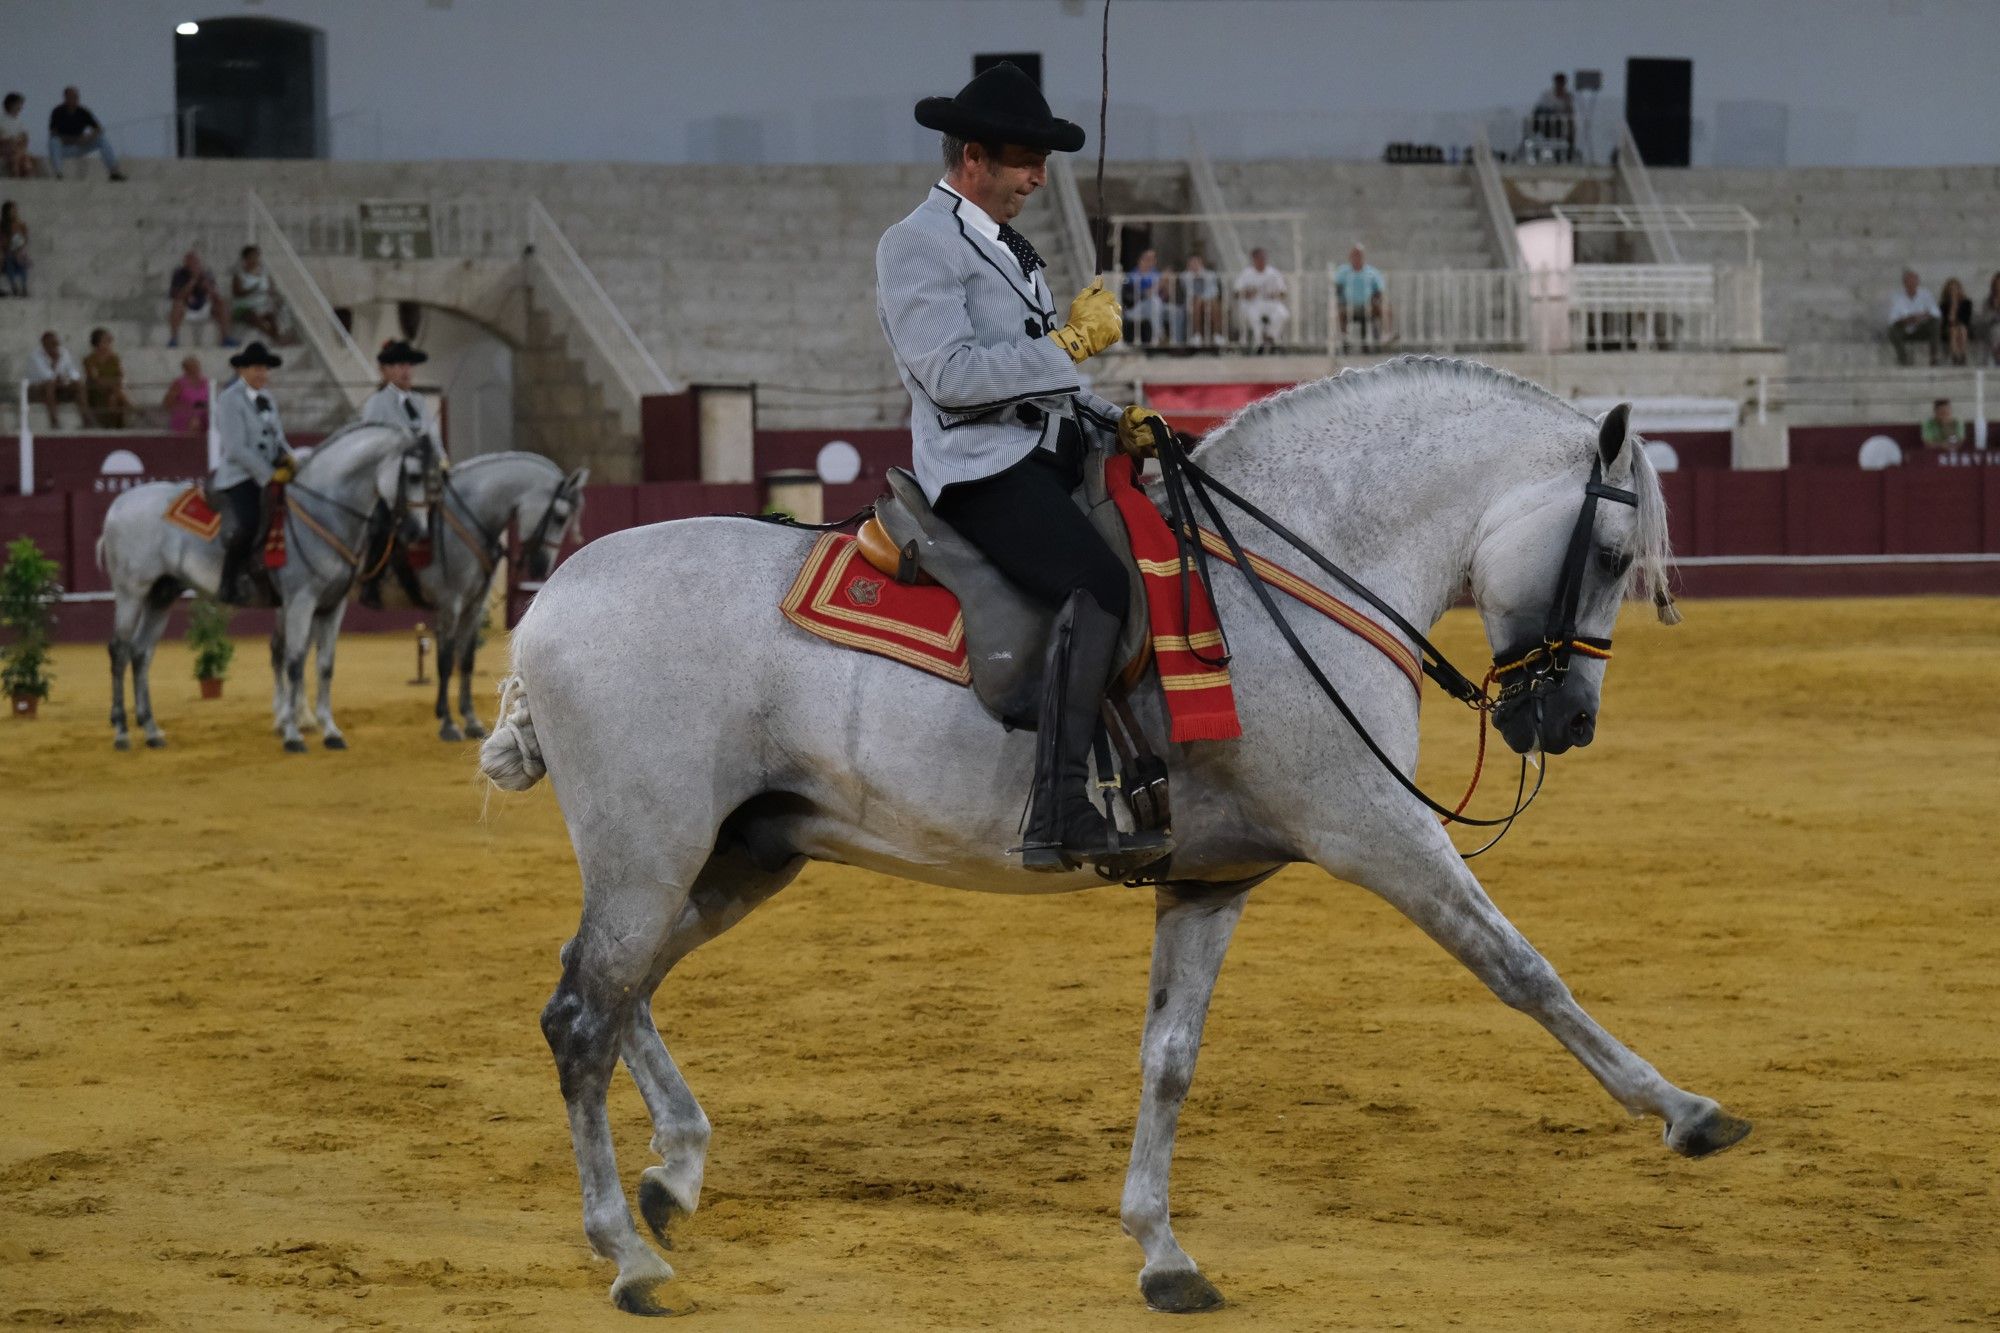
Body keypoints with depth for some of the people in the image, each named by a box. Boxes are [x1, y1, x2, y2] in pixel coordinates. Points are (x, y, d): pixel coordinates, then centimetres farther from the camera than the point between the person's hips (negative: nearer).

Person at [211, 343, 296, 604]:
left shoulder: (266, 400, 18)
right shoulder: (229, 400, -8)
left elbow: (277, 438, 21)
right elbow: (236, 449, -15)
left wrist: (288, 458, -2)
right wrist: (269, 474, -19)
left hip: (270, 474, 9)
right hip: (238, 477, -9)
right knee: (248, 524, -32)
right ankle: (228, 583, -16)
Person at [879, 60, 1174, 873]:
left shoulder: (1005, 249, 24)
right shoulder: (916, 247, -6)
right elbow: (950, 374, -19)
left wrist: (1119, 426, 8)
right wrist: (1072, 341, -13)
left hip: (1048, 456, 10)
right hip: (981, 469, -10)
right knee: (1098, 586, -30)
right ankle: (1059, 819, -36)